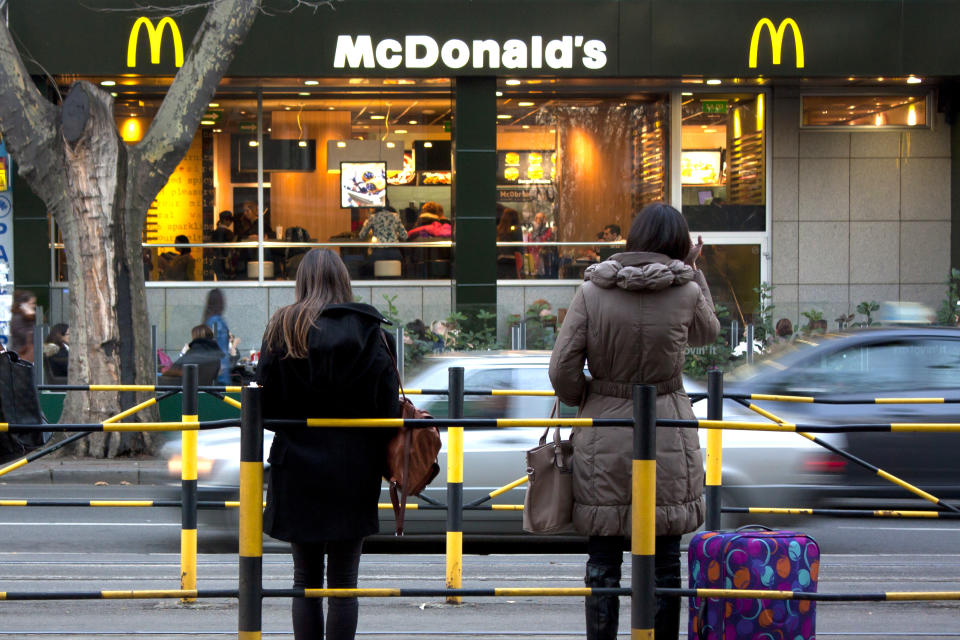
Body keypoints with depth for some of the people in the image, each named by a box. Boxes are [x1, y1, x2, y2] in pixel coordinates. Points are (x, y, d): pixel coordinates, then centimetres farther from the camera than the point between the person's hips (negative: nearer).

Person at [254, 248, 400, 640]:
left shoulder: (282, 329, -3)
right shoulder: (370, 331, -3)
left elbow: (265, 405, -5)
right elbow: (390, 407, -5)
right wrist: (387, 462, 7)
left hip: (298, 470, 0)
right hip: (354, 473, 0)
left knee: (306, 580, 10)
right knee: (344, 582, 6)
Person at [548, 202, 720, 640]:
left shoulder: (592, 291, -5)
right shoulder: (686, 292, -6)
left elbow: (562, 371, -5)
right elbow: (707, 333, 17)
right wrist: (693, 271, 23)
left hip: (602, 435, 1)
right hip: (666, 437, 0)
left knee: (603, 562, 8)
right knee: (663, 561, 8)